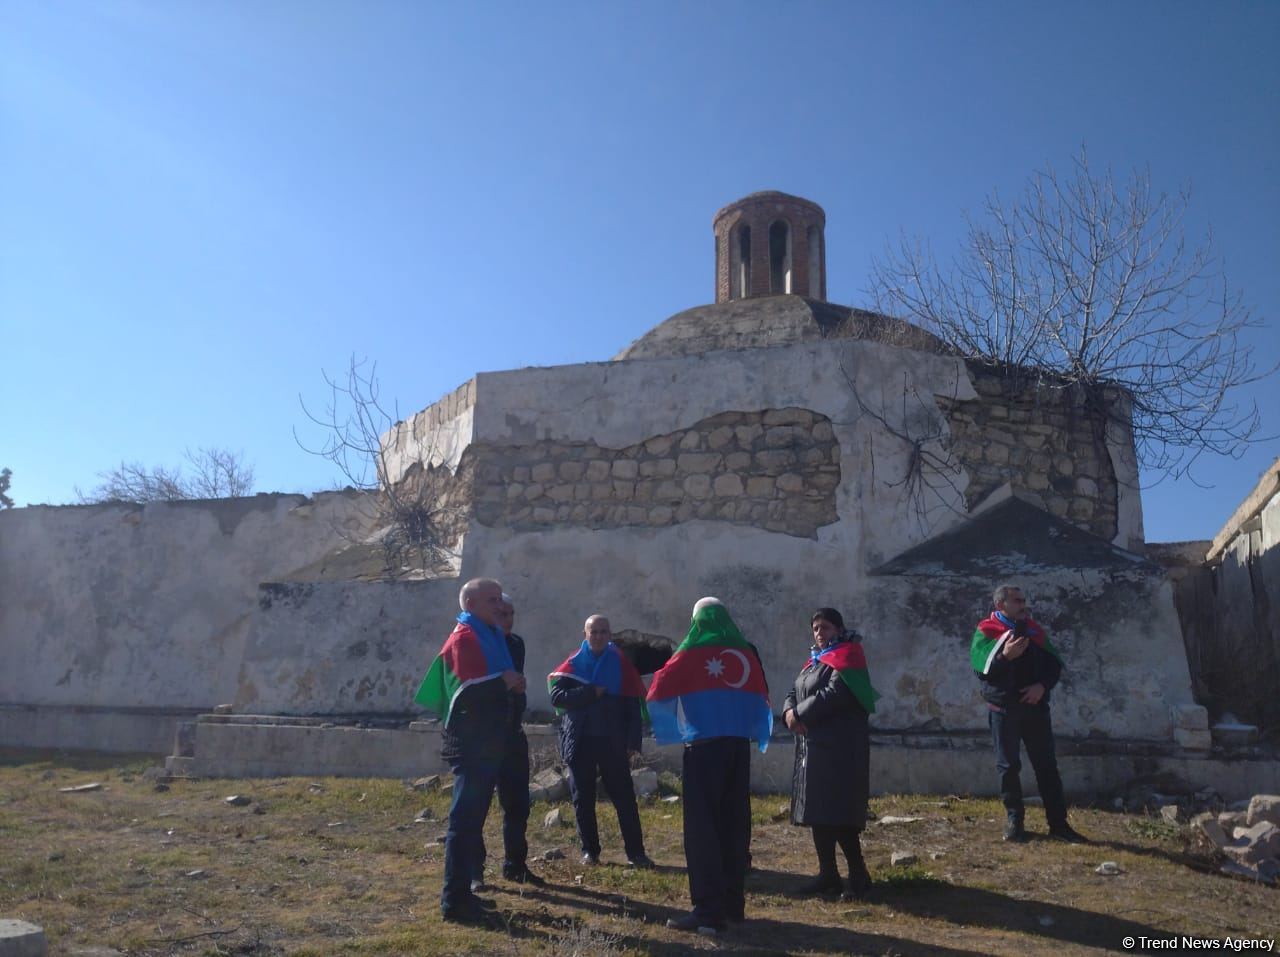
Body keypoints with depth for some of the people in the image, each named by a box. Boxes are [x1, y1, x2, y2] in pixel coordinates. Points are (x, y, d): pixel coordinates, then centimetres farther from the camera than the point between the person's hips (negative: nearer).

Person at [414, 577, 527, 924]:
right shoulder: (464, 636, -13)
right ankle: (454, 899, -2)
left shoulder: (491, 635, 16)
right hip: (471, 741, -10)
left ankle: (462, 891, 24)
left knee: (473, 816, 15)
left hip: (487, 740, 10)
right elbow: (469, 688, -23)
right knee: (466, 818, -7)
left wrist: (512, 684, 2)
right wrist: (505, 681, -10)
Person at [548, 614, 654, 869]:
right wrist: (591, 692, -15)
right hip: (580, 742, 1)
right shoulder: (573, 663, 4)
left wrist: (633, 742, -5)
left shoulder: (621, 664, 2)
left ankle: (635, 852, 6)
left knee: (624, 797, 0)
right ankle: (589, 850, 18)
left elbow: (633, 705, 1)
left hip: (613, 742, -1)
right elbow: (556, 696, -9)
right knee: (583, 799, 7)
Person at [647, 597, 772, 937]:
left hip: (703, 746, -4)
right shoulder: (747, 654, 7)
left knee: (702, 828, -2)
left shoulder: (691, 655, -4)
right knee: (735, 826, 13)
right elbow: (761, 698, 17)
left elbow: (657, 694, -3)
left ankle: (708, 910, -5)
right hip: (739, 746, 5)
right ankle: (734, 903, 19)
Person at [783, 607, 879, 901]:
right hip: (814, 746, 9)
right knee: (817, 813, 10)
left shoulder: (846, 657, -8)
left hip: (839, 748, -9)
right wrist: (789, 711, -7)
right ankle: (827, 874, 18)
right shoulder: (815, 659, 20)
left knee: (838, 815, -10)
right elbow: (794, 691, 15)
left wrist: (799, 714, -14)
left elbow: (833, 694, -21)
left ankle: (859, 875, 0)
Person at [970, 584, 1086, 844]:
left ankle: (1058, 823, 10)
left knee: (1046, 764, 5)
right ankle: (1014, 821, 14)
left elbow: (1054, 663, 7)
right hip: (1003, 708, -3)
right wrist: (1004, 656, -28)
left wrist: (1042, 685, -11)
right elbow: (981, 669, -13)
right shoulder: (986, 632, -2)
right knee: (1008, 766, 4)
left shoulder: (1034, 630, 11)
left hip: (1035, 706, 4)